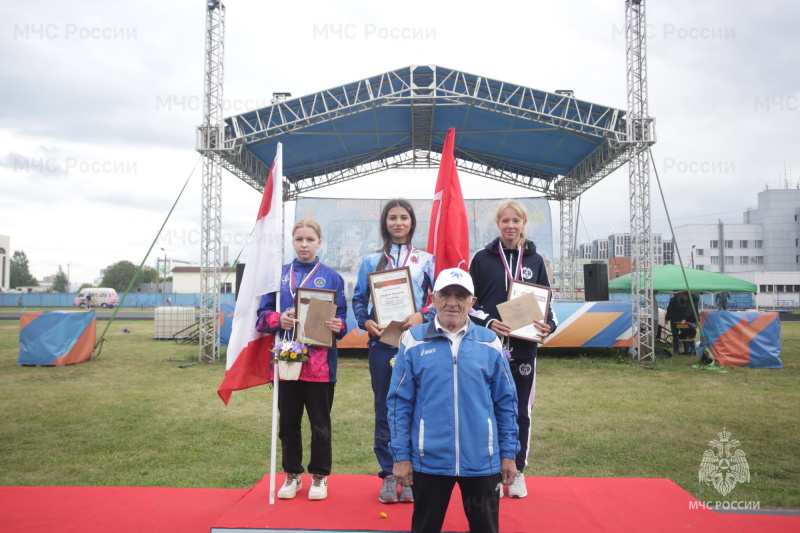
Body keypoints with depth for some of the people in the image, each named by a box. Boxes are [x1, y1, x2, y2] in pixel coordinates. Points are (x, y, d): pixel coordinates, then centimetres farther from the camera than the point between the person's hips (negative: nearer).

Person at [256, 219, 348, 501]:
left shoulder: (332, 277, 1)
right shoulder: (279, 275, 7)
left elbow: (342, 317, 2)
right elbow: (263, 313, 4)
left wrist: (338, 326, -21)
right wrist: (278, 319, -17)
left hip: (320, 363, -2)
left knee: (320, 424, 8)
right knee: (288, 422, 12)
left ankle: (320, 476, 26)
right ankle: (292, 475, 30)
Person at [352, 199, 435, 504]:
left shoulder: (426, 260, 7)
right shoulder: (371, 261, 10)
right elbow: (358, 299, 7)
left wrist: (423, 317, -14)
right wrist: (365, 322, -11)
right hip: (381, 342, 1)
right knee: (384, 409, 6)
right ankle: (388, 475, 18)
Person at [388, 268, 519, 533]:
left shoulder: (490, 343, 0)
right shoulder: (414, 341, -4)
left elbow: (506, 403, 5)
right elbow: (399, 402, -1)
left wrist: (509, 453, 4)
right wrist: (400, 455, -3)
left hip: (482, 461, 1)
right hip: (429, 460, -1)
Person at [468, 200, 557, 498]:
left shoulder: (535, 261, 8)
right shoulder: (482, 258, 1)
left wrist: (549, 324, -10)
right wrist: (488, 322, -15)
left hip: (523, 348, 2)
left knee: (520, 412, 9)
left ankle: (517, 471, 24)